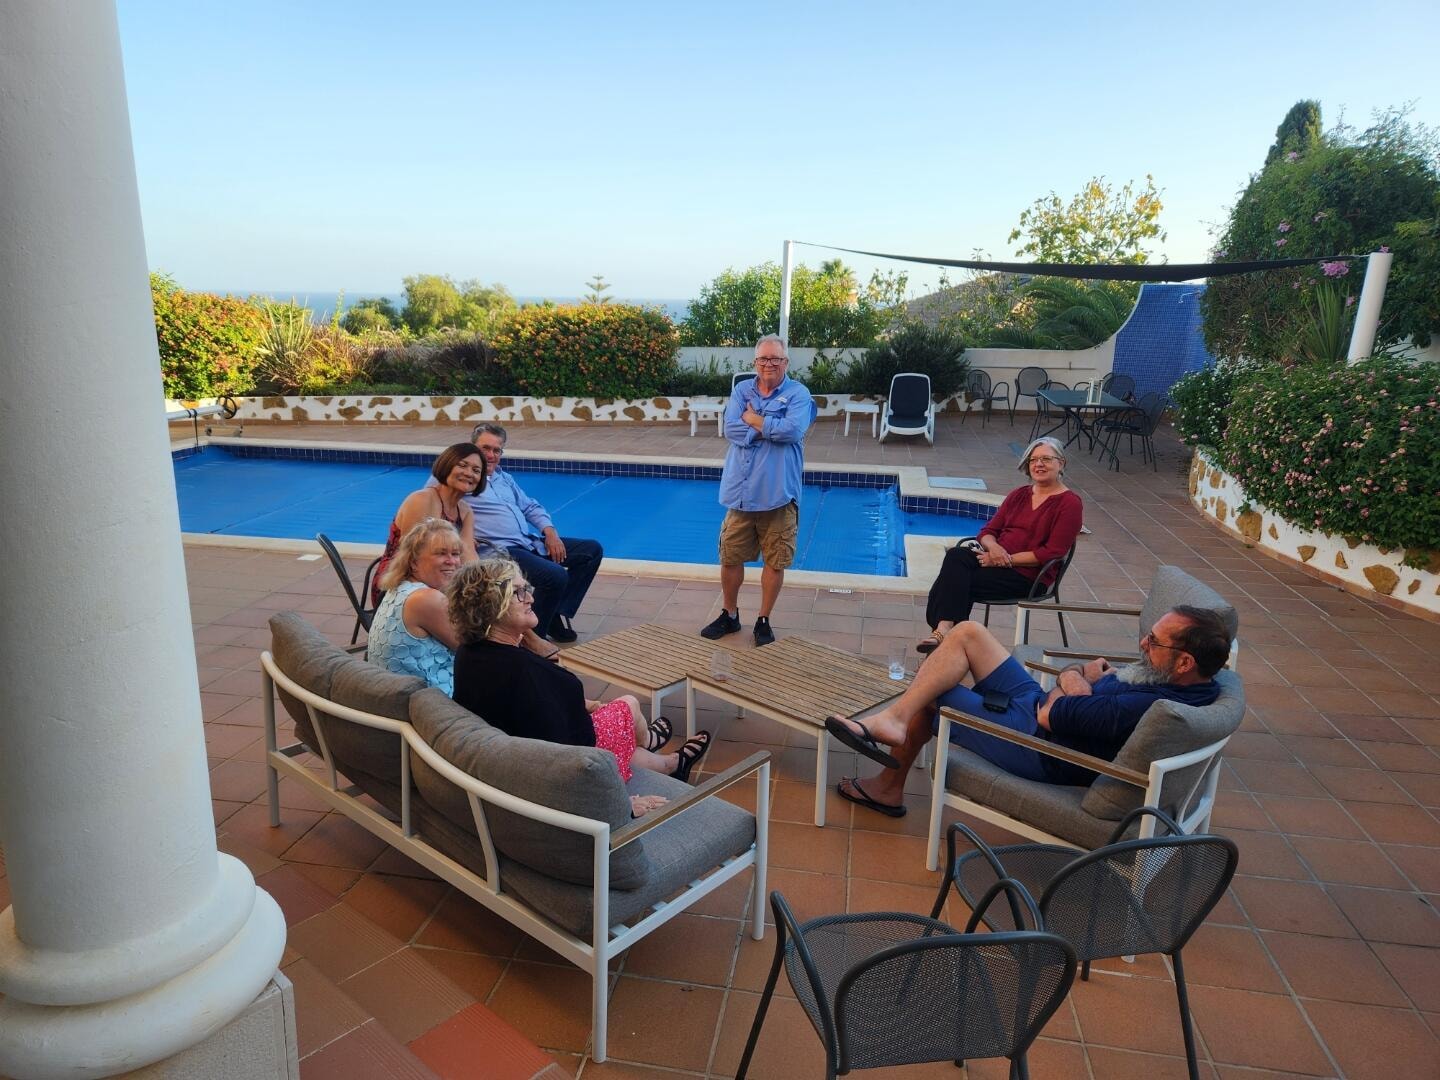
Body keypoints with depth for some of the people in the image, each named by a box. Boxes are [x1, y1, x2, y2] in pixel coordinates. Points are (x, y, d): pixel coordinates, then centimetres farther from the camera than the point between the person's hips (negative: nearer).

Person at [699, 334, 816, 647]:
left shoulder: (798, 393, -2)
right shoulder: (741, 390, 7)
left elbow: (792, 431, -20)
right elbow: (731, 429, -7)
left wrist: (753, 419, -9)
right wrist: (772, 429, -12)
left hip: (778, 494, -3)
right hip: (740, 491, 3)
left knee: (775, 562, 7)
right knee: (730, 558, 11)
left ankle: (764, 621, 24)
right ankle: (729, 615, 30)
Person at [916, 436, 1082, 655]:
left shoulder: (1070, 503, -1)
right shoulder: (1019, 494, 18)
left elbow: (1052, 553, -11)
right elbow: (988, 531, 14)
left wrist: (1008, 559, -16)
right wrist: (993, 547, -10)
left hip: (1029, 575, -6)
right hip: (996, 559, 6)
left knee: (958, 580, -27)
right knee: (956, 555, -27)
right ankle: (945, 628, -36)